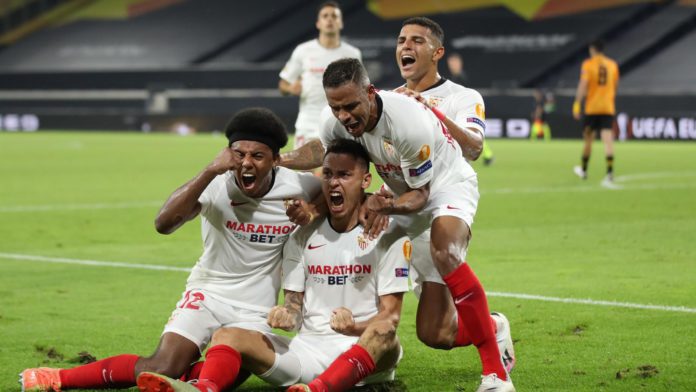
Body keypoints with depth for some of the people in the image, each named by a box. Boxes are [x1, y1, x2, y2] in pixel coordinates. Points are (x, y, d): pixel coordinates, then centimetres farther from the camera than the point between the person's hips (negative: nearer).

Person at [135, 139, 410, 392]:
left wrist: (354, 327, -26)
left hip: (365, 354, -4)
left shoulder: (387, 237, 0)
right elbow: (295, 306, 12)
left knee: (384, 331, -38)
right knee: (228, 336, -16)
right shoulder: (303, 238, 13)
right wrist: (287, 316, -12)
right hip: (309, 350, 4)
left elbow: (390, 317, -5)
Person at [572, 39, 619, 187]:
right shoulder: (612, 65, 9)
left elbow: (583, 85, -13)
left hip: (591, 108, -2)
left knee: (588, 139, 15)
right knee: (607, 140, -9)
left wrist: (577, 104, -14)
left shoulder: (588, 64, -3)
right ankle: (610, 174, -24)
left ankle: (583, 170, 31)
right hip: (608, 108, 2)